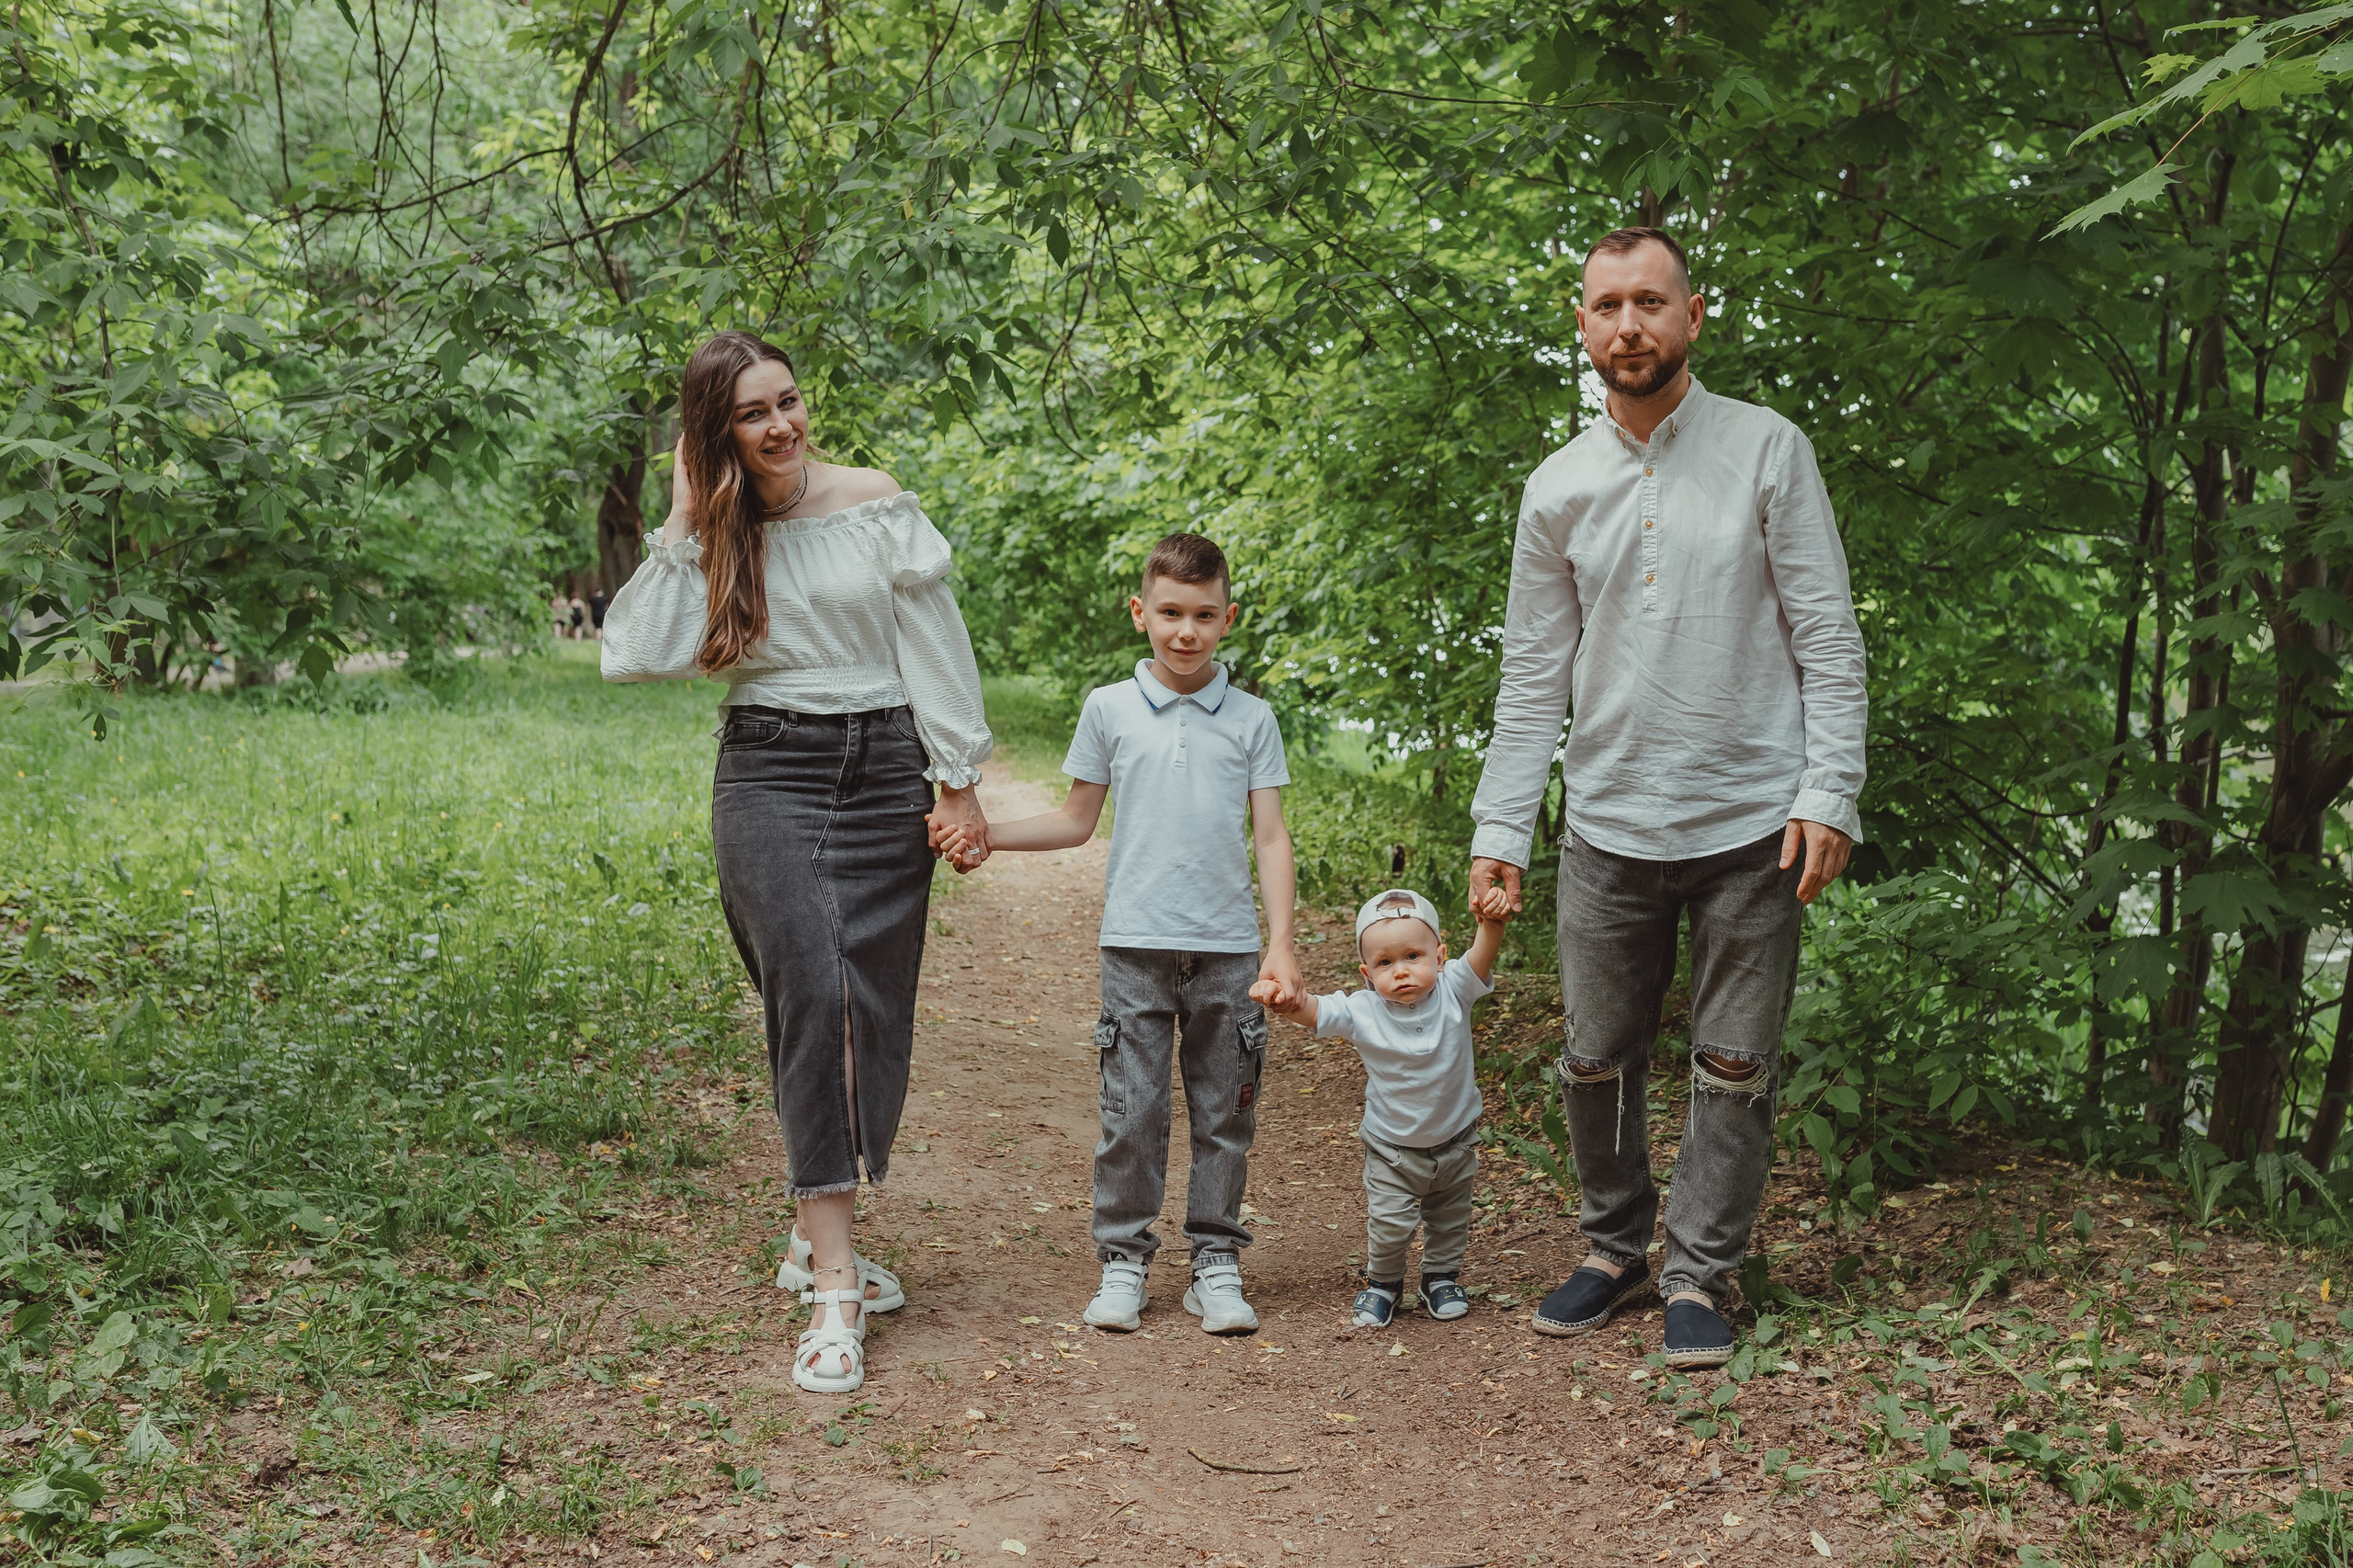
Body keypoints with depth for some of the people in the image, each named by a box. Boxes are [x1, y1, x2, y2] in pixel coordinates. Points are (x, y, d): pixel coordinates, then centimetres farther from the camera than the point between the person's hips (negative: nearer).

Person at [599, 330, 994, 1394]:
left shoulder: (876, 508, 1)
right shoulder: (710, 540, 4)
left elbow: (934, 647, 2)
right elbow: (636, 656, -12)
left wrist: (959, 781, 0)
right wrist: (684, 528, -9)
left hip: (884, 770, 1)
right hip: (767, 776, -1)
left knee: (875, 1010, 3)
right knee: (811, 993, -17)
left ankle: (816, 1237, 24)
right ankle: (833, 1285, -15)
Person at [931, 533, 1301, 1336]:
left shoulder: (1251, 719, 5)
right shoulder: (1110, 710, 6)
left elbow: (1271, 836, 4)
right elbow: (1076, 821, 14)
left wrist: (1281, 945, -4)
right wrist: (982, 834, 3)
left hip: (1227, 946, 1)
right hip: (1138, 940, 0)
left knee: (1224, 1111, 6)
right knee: (1131, 1109, 1)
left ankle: (1216, 1262, 17)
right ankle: (1124, 1259, 13)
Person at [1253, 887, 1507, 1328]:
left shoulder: (1452, 991, -17)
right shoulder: (1363, 1011, -20)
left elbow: (1482, 954, -30)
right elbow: (1311, 1010, -27)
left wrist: (1491, 922, -52)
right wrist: (1281, 999, -50)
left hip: (1455, 1140, 2)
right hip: (1392, 1147, -2)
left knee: (1450, 1219, 18)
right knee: (1389, 1223, -3)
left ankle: (1442, 1278, 43)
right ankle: (1382, 1283, 26)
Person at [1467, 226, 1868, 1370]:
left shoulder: (1768, 450, -1)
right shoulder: (1558, 488, 7)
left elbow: (1828, 640, -2)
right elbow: (1534, 673, 9)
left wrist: (1830, 793, -12)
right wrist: (1499, 828, 3)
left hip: (1750, 824, -2)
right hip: (1608, 830, 3)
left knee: (1734, 1065, 5)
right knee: (1596, 1062, 9)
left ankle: (1700, 1275, 19)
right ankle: (1615, 1251, 28)